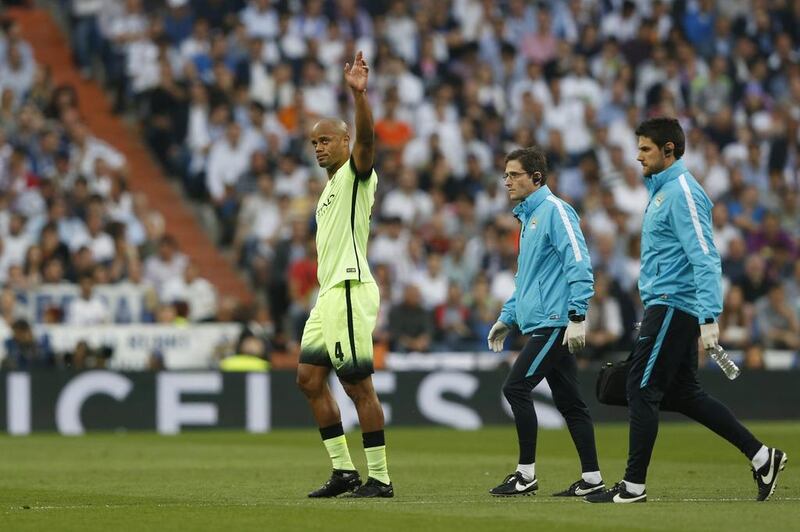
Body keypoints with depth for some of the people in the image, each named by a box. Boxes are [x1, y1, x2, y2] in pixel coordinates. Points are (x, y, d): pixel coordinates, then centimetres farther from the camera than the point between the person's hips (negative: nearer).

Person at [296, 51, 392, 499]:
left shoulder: (357, 173, -5)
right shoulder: (332, 186, 22)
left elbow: (367, 138, -26)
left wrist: (359, 93, -41)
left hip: (350, 290, -10)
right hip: (328, 293, 10)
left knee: (358, 385, -9)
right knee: (310, 378, 8)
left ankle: (380, 478, -6)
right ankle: (344, 471, 12)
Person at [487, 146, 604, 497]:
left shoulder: (554, 211, -10)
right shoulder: (529, 217, 21)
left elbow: (579, 264, -17)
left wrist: (577, 316, -23)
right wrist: (507, 317, 26)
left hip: (554, 321, -10)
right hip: (540, 321, 10)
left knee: (516, 387, -12)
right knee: (567, 401, 8)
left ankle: (526, 474, -8)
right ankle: (592, 478, 9)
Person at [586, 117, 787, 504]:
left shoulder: (682, 192, -14)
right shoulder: (661, 189, 18)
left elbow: (704, 258, -22)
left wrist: (709, 318, -28)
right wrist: (650, 312, 25)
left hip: (673, 307, -10)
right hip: (666, 307, 10)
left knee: (642, 390, -7)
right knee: (682, 394, 12)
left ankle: (633, 486, -3)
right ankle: (761, 456, 14)